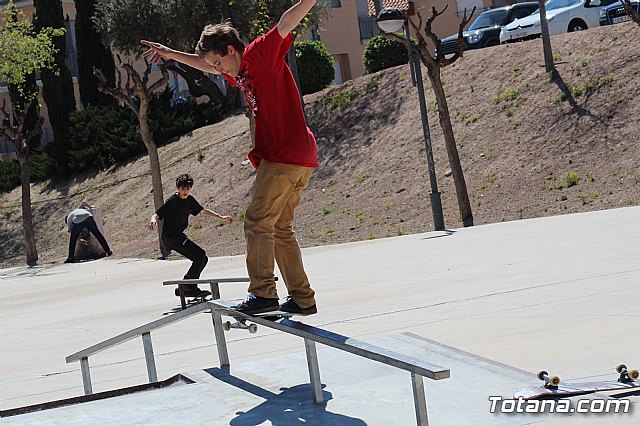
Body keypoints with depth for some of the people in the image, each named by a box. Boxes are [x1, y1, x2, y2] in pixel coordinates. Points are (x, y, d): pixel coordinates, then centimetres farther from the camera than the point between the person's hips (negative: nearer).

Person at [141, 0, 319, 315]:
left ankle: (262, 292, -14)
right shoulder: (238, 72, 20)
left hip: (285, 155, -10)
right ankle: (303, 298, 11)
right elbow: (205, 64, 38)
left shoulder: (260, 54, -7)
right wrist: (171, 54, 44)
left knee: (258, 221, -11)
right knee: (280, 229, 10)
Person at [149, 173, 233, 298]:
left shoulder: (190, 200, 9)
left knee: (202, 259, 8)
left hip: (179, 236, 9)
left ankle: (189, 288, 9)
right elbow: (157, 214, -18)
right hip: (170, 236, -9)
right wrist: (153, 221, -41)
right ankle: (188, 287, -16)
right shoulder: (172, 201, -14)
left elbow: (203, 210, 24)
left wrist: (221, 217, 22)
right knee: (200, 255, -17)